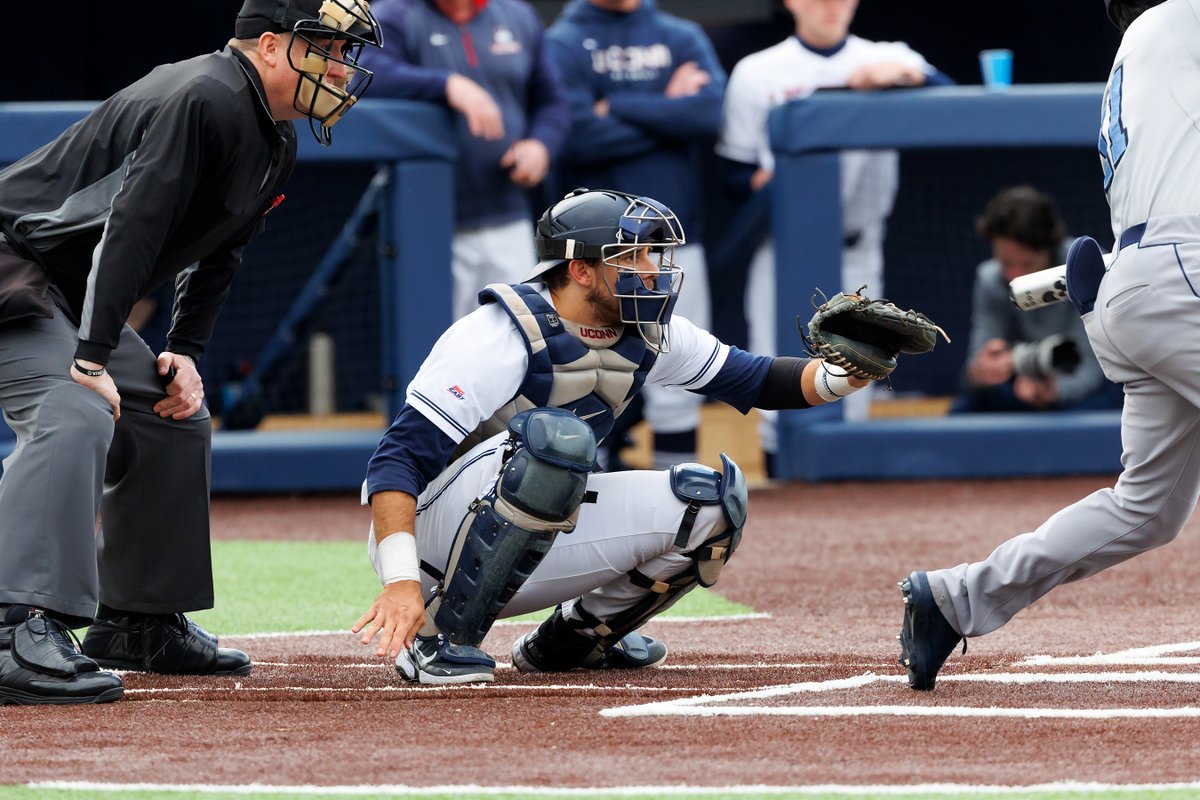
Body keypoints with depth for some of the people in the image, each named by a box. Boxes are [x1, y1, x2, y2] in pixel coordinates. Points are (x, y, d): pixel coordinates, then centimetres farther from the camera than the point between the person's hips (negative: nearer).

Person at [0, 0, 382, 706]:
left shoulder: (275, 143, 9)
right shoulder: (203, 99, -24)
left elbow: (217, 254, 19)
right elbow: (132, 226, -31)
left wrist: (187, 351, 5)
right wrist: (93, 359, -34)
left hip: (77, 296, 11)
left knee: (176, 421, 15)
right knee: (74, 418, -29)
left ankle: (139, 623, 25)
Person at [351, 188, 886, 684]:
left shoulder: (645, 336, -1)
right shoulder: (505, 336, -23)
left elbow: (756, 382, 7)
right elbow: (398, 459, -29)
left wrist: (839, 378, -14)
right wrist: (401, 582, -40)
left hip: (529, 548, 7)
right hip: (430, 534, -7)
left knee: (707, 502, -6)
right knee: (556, 437, -35)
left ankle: (573, 636, 14)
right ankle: (438, 637, -23)